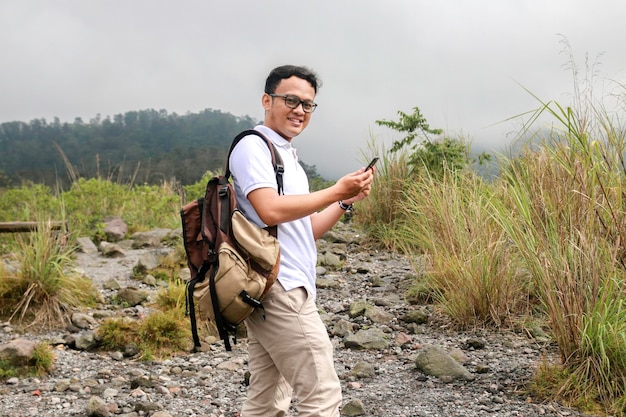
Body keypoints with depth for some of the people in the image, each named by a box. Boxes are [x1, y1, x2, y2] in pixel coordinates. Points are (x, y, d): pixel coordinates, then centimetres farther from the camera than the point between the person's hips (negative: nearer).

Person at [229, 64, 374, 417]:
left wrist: (347, 202, 9)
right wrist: (336, 192, -13)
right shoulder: (253, 146, -5)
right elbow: (270, 210, -20)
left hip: (272, 293, 10)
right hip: (280, 288, -10)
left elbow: (304, 231, 23)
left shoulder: (287, 155, 23)